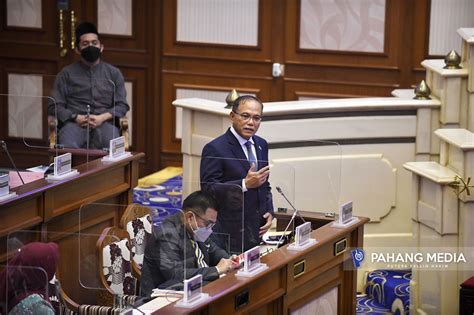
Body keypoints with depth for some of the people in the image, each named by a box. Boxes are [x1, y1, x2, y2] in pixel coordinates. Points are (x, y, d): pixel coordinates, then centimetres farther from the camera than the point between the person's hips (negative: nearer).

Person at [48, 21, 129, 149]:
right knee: (68, 147, -38)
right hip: (75, 123, -1)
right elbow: (54, 106, 11)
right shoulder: (66, 74, 19)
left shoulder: (113, 73, 22)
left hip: (104, 123, 1)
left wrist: (103, 117, -7)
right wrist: (76, 117, -8)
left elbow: (122, 105, 13)